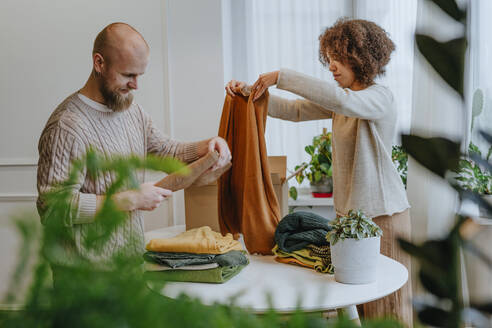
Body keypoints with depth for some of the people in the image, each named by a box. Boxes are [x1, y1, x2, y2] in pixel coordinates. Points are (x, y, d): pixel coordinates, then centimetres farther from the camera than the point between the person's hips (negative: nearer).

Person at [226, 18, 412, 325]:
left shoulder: (381, 98, -13)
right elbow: (295, 110, 8)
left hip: (382, 214, -7)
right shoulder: (343, 102, 12)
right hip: (347, 210, 7)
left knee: (385, 303, 2)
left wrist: (282, 76, -29)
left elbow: (341, 100, -33)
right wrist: (250, 91, -4)